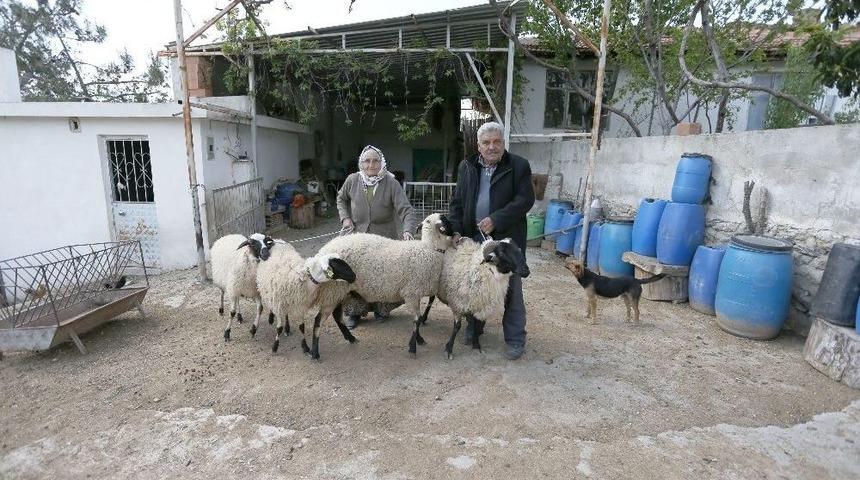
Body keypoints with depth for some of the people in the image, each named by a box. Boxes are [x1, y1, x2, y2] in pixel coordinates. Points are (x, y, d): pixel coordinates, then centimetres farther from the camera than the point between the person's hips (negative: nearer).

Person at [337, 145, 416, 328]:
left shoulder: (391, 183, -10)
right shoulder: (352, 180, -1)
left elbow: (405, 209, -18)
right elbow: (341, 198, 19)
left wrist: (407, 230, -35)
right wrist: (345, 217, 2)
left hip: (385, 238, -2)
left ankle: (381, 309, 31)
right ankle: (355, 312, 25)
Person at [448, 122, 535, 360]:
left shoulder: (519, 166, -3)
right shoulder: (466, 167, 9)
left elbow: (525, 199, -10)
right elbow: (457, 202, 10)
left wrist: (495, 220, -18)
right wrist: (456, 231, -2)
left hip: (507, 238, -3)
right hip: (474, 238, 4)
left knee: (511, 289, 3)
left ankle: (515, 339, 15)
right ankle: (474, 327, 33)